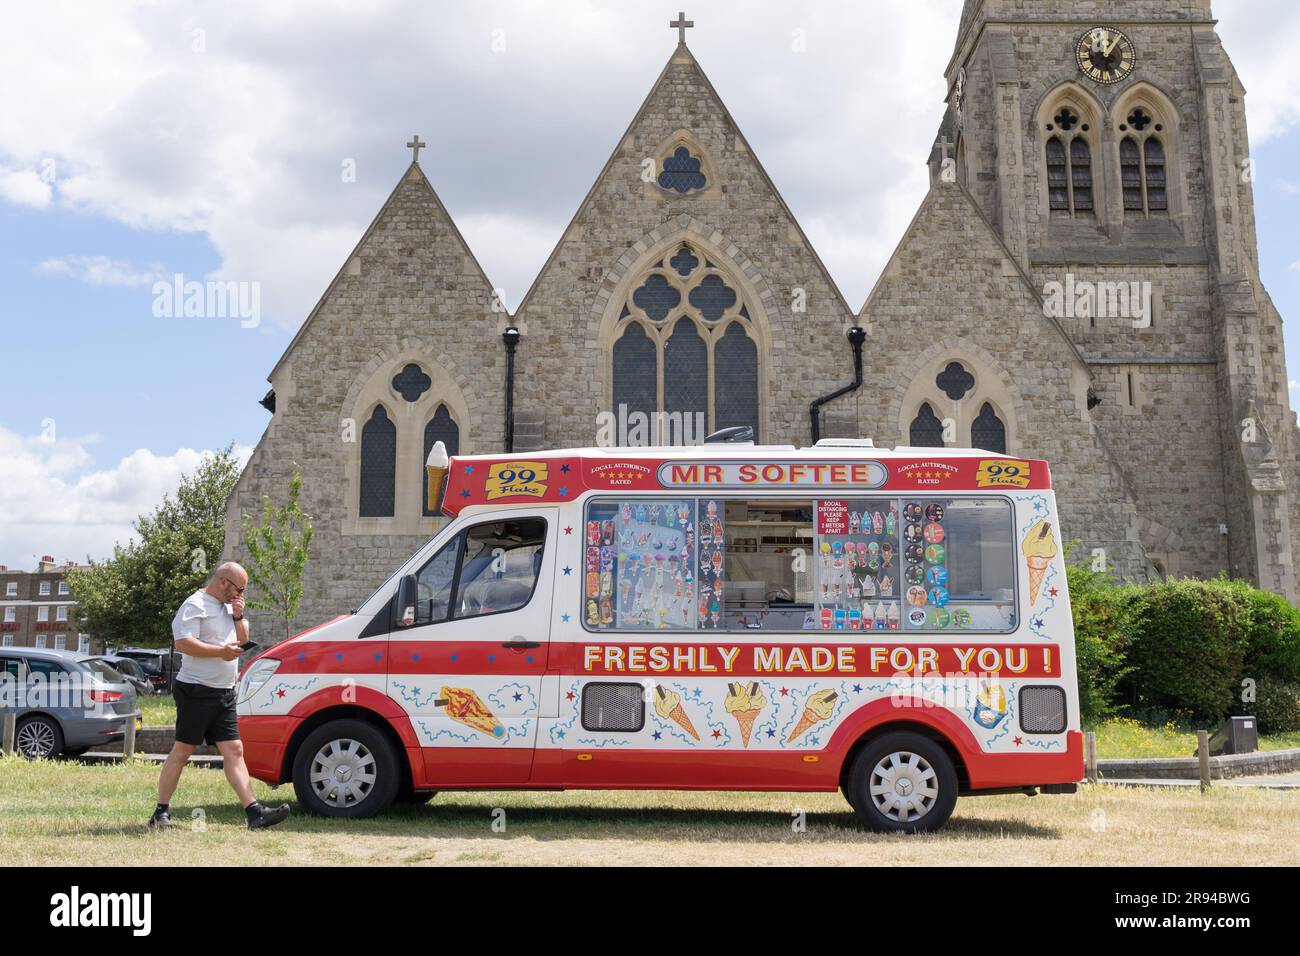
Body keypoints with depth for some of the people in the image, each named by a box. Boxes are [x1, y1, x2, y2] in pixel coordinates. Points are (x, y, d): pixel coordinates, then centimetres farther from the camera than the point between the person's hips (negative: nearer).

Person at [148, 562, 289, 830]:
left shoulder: (228, 606, 17)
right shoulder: (195, 605, -10)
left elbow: (242, 639, 22)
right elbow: (183, 643, -21)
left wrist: (238, 617, 5)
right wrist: (221, 651, -22)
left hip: (224, 693, 8)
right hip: (196, 690, -8)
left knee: (234, 751, 2)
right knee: (182, 751, -1)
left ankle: (255, 812, -3)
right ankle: (161, 812, 10)